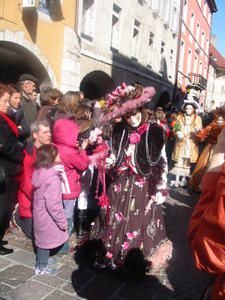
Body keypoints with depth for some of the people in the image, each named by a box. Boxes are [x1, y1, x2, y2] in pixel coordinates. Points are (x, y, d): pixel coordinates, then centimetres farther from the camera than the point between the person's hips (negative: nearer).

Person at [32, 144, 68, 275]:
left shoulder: (39, 172, -1)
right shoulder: (52, 178, -28)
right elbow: (53, 204, -27)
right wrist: (62, 221, -18)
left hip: (40, 214, 8)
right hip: (48, 217, -8)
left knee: (42, 240, 24)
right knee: (46, 241, 10)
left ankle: (42, 262, 41)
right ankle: (42, 267, 27)